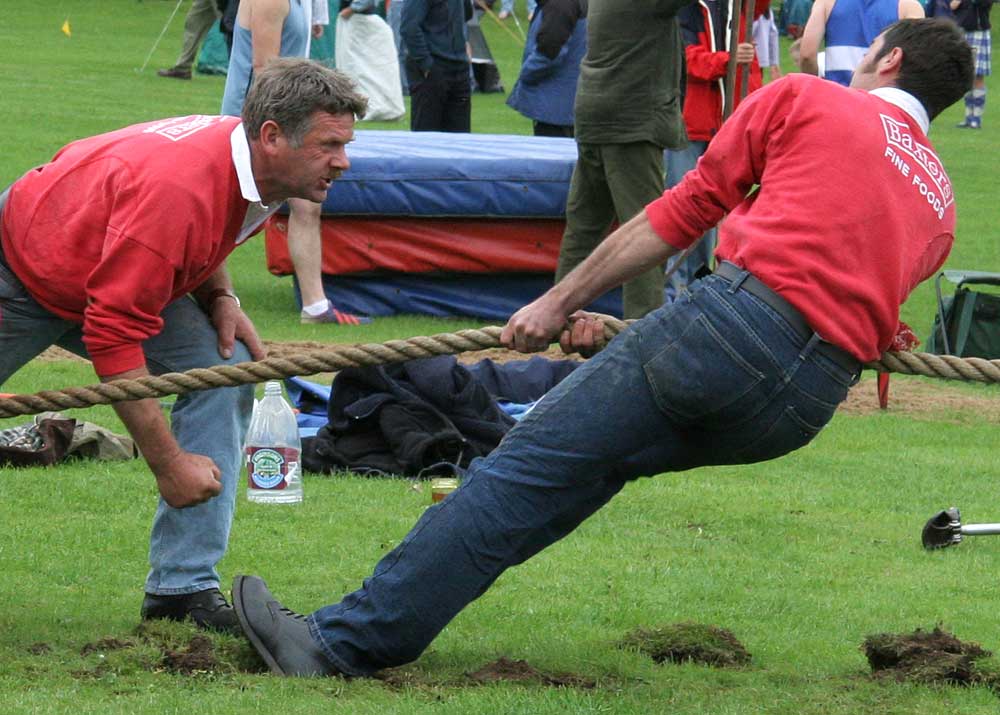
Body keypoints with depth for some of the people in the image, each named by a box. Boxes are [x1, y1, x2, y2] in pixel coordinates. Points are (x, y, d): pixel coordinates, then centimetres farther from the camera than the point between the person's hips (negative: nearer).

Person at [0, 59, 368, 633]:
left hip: (112, 277, 7)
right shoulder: (175, 190, -40)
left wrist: (219, 297, -7)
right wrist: (169, 465, -34)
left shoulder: (248, 166, -13)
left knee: (226, 370, -12)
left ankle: (184, 587, -13)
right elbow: (112, 337, -38)